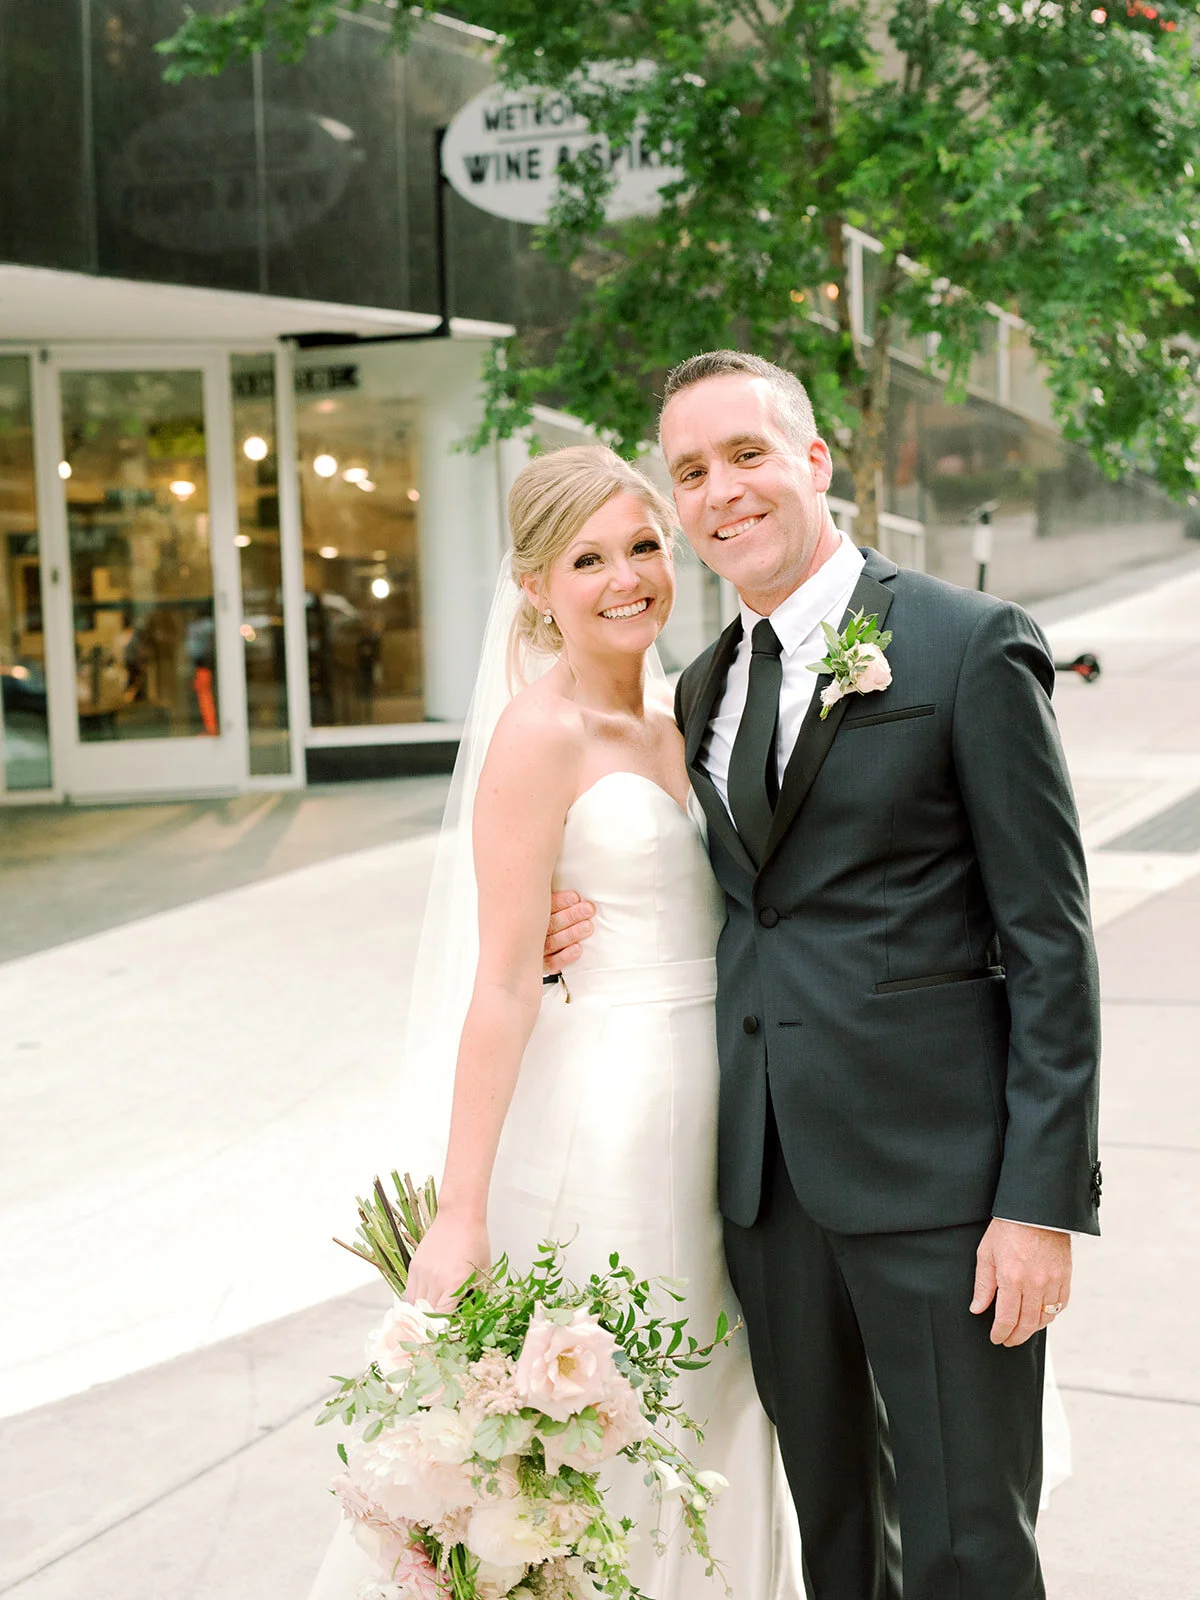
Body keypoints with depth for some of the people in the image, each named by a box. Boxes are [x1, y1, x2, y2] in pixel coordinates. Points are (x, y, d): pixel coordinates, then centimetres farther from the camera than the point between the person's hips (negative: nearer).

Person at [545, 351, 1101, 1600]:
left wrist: (1043, 1200, -14)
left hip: (934, 1168, -6)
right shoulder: (703, 687, 13)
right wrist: (592, 928, -2)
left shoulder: (971, 647, -7)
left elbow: (1049, 939, -9)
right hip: (766, 1172, 6)